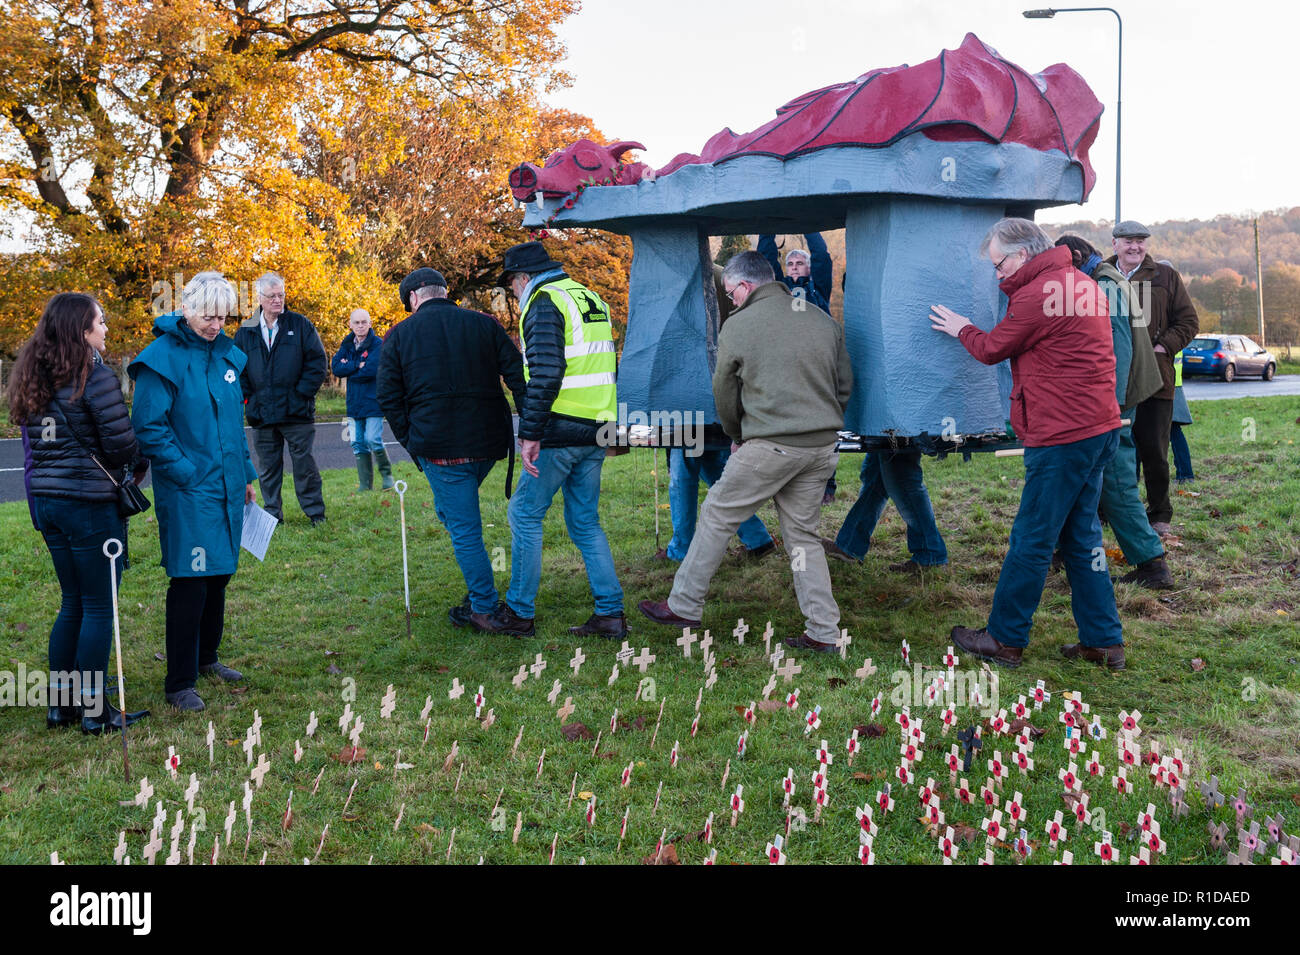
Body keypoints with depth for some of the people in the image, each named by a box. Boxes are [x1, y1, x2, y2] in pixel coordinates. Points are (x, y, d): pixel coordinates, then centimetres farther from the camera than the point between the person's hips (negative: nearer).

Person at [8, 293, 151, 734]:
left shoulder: (33, 376, 10)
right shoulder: (95, 376, -14)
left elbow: (34, 438, 14)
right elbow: (120, 441, -14)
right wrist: (136, 467, 6)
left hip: (46, 499, 7)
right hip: (91, 502, -7)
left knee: (72, 602, 17)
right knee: (99, 607, 3)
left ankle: (60, 703, 22)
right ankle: (94, 710, 9)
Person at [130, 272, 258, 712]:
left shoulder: (226, 354, 10)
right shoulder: (162, 357, -12)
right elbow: (149, 427, -13)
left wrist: (246, 474, 17)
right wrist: (186, 473, -17)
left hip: (227, 487, 7)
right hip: (188, 492, -7)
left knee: (219, 574, 16)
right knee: (190, 581, -5)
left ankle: (206, 657, 33)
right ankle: (179, 683, 5)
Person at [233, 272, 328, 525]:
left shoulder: (300, 324, 1)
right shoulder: (245, 332, 8)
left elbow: (317, 361, -2)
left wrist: (303, 393, -8)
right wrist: (247, 397, 0)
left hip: (297, 410, -3)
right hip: (261, 413, 3)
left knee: (304, 462, 1)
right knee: (267, 467, 10)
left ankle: (315, 512, 11)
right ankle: (272, 513, 19)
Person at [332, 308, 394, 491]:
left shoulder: (378, 344, -8)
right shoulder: (347, 344, 11)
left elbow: (371, 370, -20)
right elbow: (336, 367, -2)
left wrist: (348, 368, -7)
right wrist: (358, 366, -14)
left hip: (373, 400, -6)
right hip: (355, 401, 6)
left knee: (373, 439, -13)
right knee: (358, 443, 7)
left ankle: (387, 474, 10)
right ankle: (365, 484, 14)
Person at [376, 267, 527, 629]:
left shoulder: (400, 334, 4)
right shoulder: (484, 324, 7)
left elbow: (387, 395, 1)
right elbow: (519, 377, 1)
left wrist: (410, 440, 8)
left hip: (439, 446, -4)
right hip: (489, 441, 4)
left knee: (464, 528, 2)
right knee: (452, 509, 24)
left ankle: (484, 610, 5)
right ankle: (479, 591, 23)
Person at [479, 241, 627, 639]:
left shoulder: (544, 302, -9)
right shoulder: (591, 299, 18)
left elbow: (546, 372, -21)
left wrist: (530, 434, -20)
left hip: (561, 432, -8)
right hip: (596, 432, 8)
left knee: (525, 514, 4)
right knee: (585, 522, 13)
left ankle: (519, 613, 9)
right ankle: (610, 614, 10)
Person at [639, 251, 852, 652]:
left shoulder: (737, 326, -4)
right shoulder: (824, 320, 10)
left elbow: (725, 394, 6)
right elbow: (845, 385, 15)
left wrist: (738, 436, 22)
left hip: (770, 446, -6)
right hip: (823, 447, 6)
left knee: (717, 517, 9)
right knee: (802, 534, 15)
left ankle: (684, 605, 17)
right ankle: (823, 631, 14)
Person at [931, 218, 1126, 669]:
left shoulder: (1038, 294, -16)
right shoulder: (1083, 285, 14)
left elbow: (992, 349, -2)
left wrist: (961, 328, 15)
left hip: (1062, 436, -9)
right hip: (1099, 428, 9)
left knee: (1031, 540, 0)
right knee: (1081, 536, 15)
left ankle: (1005, 640, 10)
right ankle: (1104, 642, 18)